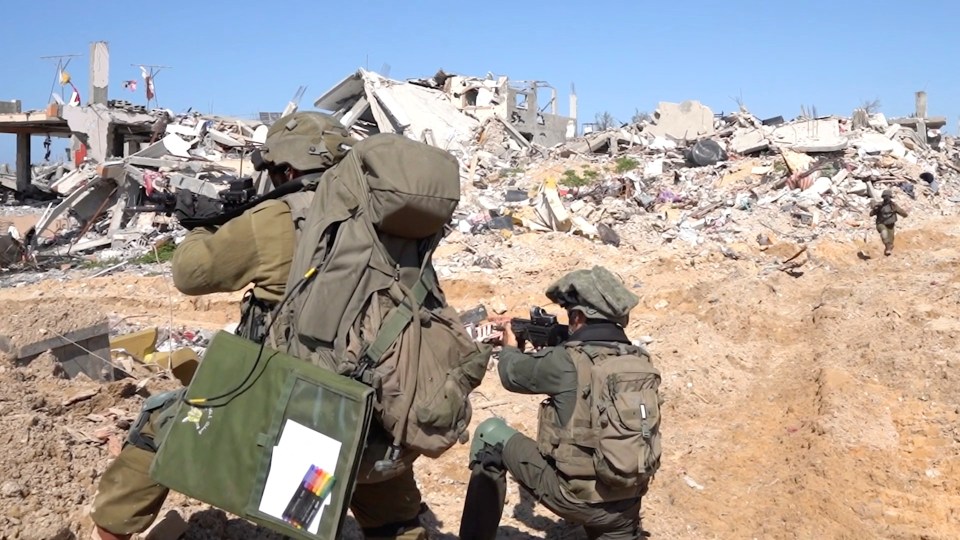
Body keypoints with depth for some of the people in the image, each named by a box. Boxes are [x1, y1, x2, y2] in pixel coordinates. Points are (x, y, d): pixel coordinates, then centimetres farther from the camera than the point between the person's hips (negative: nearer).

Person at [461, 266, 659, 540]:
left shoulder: (568, 361, -16)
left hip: (573, 497, -5)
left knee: (490, 433, 10)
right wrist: (551, 350, 20)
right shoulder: (641, 360, -1)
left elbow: (513, 374, 4)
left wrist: (509, 347, 25)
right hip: (626, 505, 5)